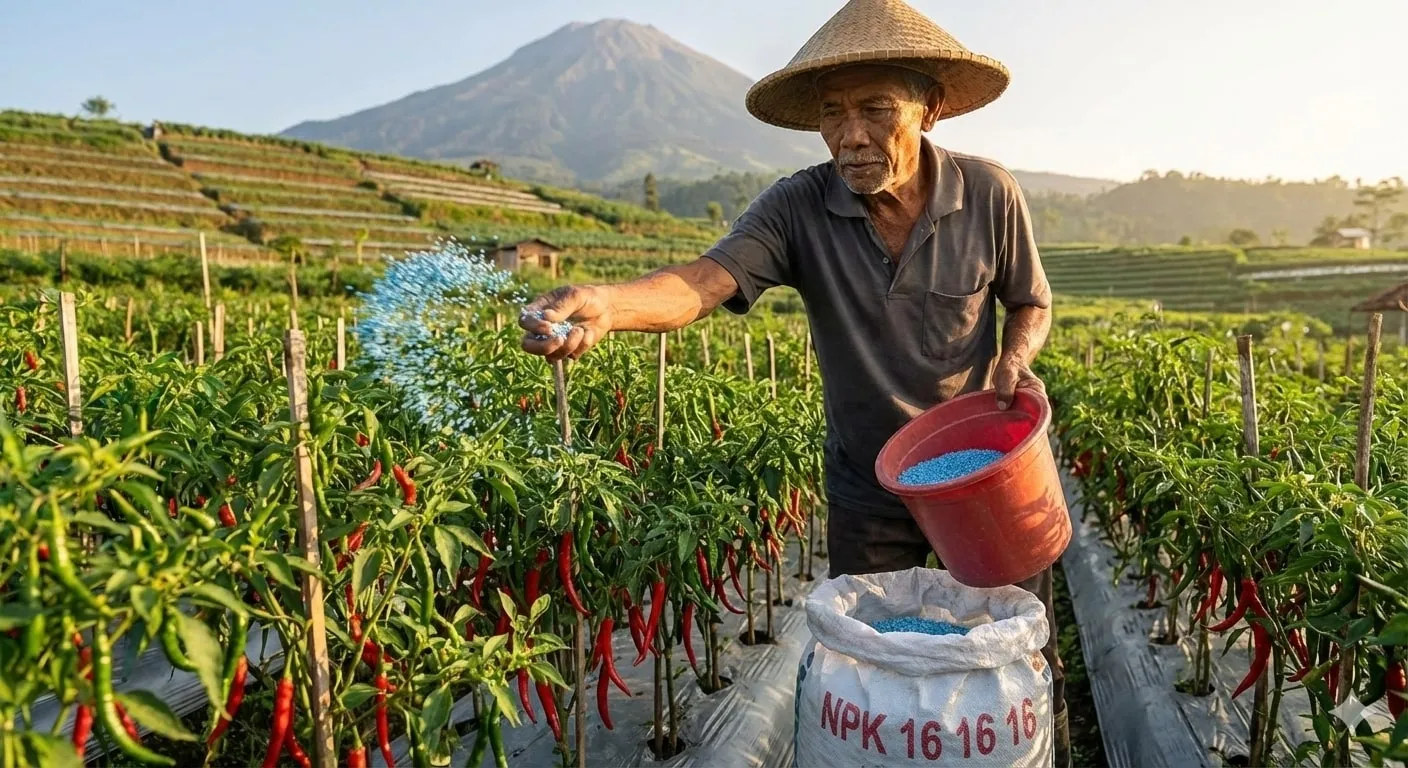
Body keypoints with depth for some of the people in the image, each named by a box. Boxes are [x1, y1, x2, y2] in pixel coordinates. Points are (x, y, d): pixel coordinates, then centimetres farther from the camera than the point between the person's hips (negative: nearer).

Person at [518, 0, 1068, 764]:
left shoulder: (990, 194, -14)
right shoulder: (796, 207, -19)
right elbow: (704, 280, -35)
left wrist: (1016, 356, -19)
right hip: (868, 491, 0)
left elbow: (1031, 302, 3)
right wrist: (608, 302, -55)